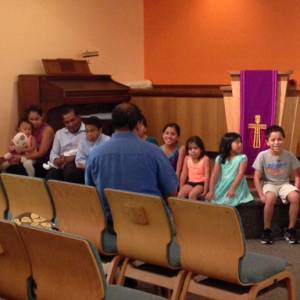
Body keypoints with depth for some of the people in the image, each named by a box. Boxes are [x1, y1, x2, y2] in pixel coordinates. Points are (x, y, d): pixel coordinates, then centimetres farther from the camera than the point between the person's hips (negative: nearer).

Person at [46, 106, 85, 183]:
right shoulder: (59, 133, 23)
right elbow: (53, 153, 21)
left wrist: (72, 158, -16)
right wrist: (57, 161, -3)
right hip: (62, 166, 4)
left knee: (69, 169, -38)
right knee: (50, 175, -30)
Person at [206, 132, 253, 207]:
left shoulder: (242, 158, 0)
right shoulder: (220, 158, 6)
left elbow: (241, 174, -11)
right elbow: (214, 175, 1)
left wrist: (233, 188, -24)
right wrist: (211, 191, -10)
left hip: (236, 189, -2)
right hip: (222, 189, 3)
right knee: (212, 201, -13)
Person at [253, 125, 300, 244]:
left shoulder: (289, 155, -7)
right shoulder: (262, 155, -13)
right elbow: (257, 177, -9)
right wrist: (261, 195, -18)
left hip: (284, 184, 2)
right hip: (269, 184, -2)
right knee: (270, 198, -35)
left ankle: (290, 230, -10)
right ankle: (267, 230, -15)